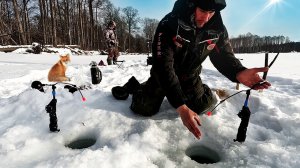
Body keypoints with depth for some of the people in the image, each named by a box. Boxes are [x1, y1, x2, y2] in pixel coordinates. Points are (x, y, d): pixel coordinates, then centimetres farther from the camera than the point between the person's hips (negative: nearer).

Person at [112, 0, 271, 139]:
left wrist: (239, 73, -37)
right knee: (145, 109, -12)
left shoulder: (218, 29, -16)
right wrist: (180, 106, -43)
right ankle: (135, 87, 22)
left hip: (189, 76, 4)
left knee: (205, 105, 5)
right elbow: (163, 66, -37)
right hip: (164, 75, -4)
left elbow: (225, 56, -10)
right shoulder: (169, 24, -31)